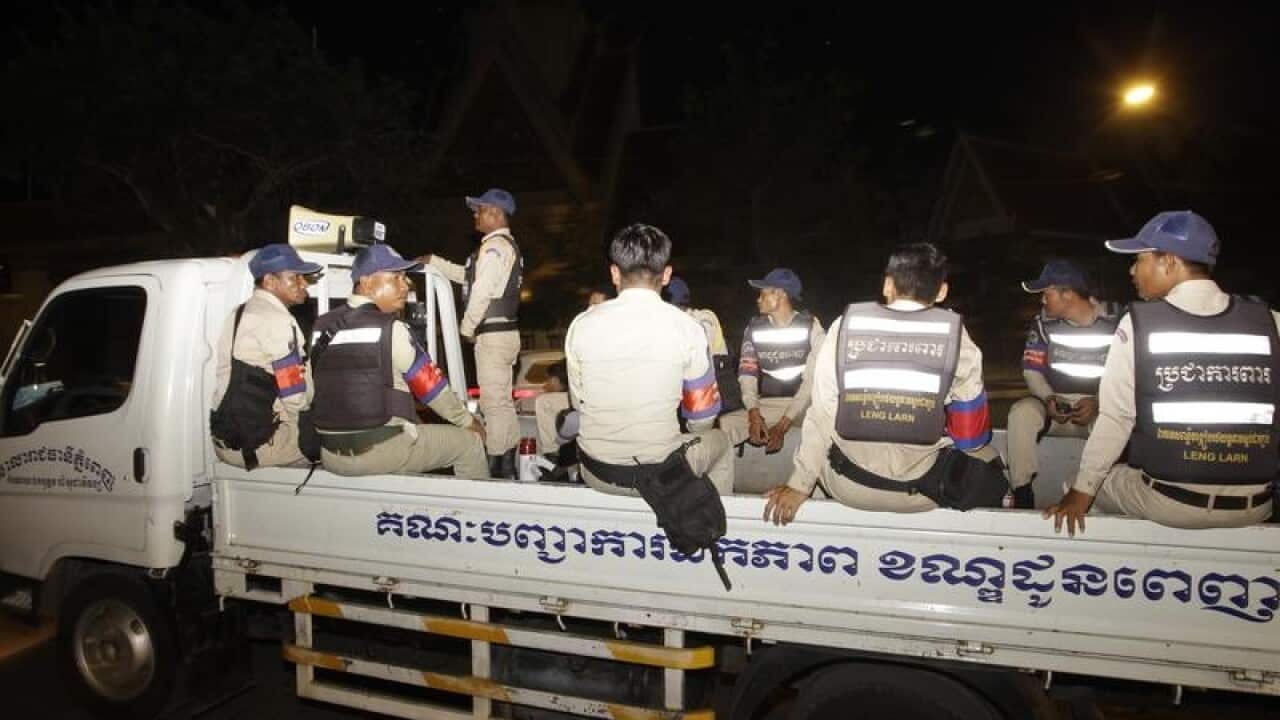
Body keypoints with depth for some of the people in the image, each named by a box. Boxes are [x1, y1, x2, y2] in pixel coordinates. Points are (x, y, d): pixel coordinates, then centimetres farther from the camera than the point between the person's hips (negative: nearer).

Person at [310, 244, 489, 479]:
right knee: (470, 442, 8)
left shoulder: (322, 327, 6)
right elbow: (431, 386, -5)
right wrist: (469, 421, 9)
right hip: (381, 451, -7)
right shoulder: (390, 330, -13)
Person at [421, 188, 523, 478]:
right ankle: (508, 466, 23)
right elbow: (468, 276, 27)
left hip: (492, 335, -10)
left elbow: (482, 291, -20)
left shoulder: (495, 245, -14)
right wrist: (433, 261, 26)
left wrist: (466, 328, -9)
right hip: (505, 333, 10)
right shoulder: (505, 245, 19)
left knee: (493, 403, -7)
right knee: (503, 402, 15)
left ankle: (495, 469, -3)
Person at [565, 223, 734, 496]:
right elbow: (703, 418, -2)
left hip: (595, 474, 2)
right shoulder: (687, 329, -11)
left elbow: (579, 402, 3)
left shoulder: (581, 325, -8)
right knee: (719, 441, 29)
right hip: (660, 476, -2)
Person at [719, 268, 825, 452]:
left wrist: (783, 424, -19)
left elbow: (812, 379, -9)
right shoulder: (754, 328, 9)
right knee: (725, 424, -24)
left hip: (803, 405, -2)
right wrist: (754, 414, -17)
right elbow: (747, 373, 2)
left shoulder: (811, 327, -2)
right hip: (766, 406, 2)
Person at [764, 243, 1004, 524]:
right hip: (922, 487, 0)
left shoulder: (845, 326, -7)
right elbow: (972, 436, 0)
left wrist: (799, 484, 3)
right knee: (989, 467, 28)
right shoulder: (956, 339, -7)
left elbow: (822, 414, -5)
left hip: (849, 484, 0)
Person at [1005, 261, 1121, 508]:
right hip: (1055, 404, 2)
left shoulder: (1114, 321, -6)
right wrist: (1048, 398, -17)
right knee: (1021, 412, -28)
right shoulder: (1044, 322, 1)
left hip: (1099, 407, -2)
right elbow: (1032, 369, 3)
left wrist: (1098, 403, -21)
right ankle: (1022, 494, -23)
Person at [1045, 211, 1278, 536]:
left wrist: (1080, 492, 1)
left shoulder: (1139, 323, -10)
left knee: (1102, 480, 25)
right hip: (1254, 508, 3)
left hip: (1169, 502, -3)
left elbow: (1115, 417, -8)